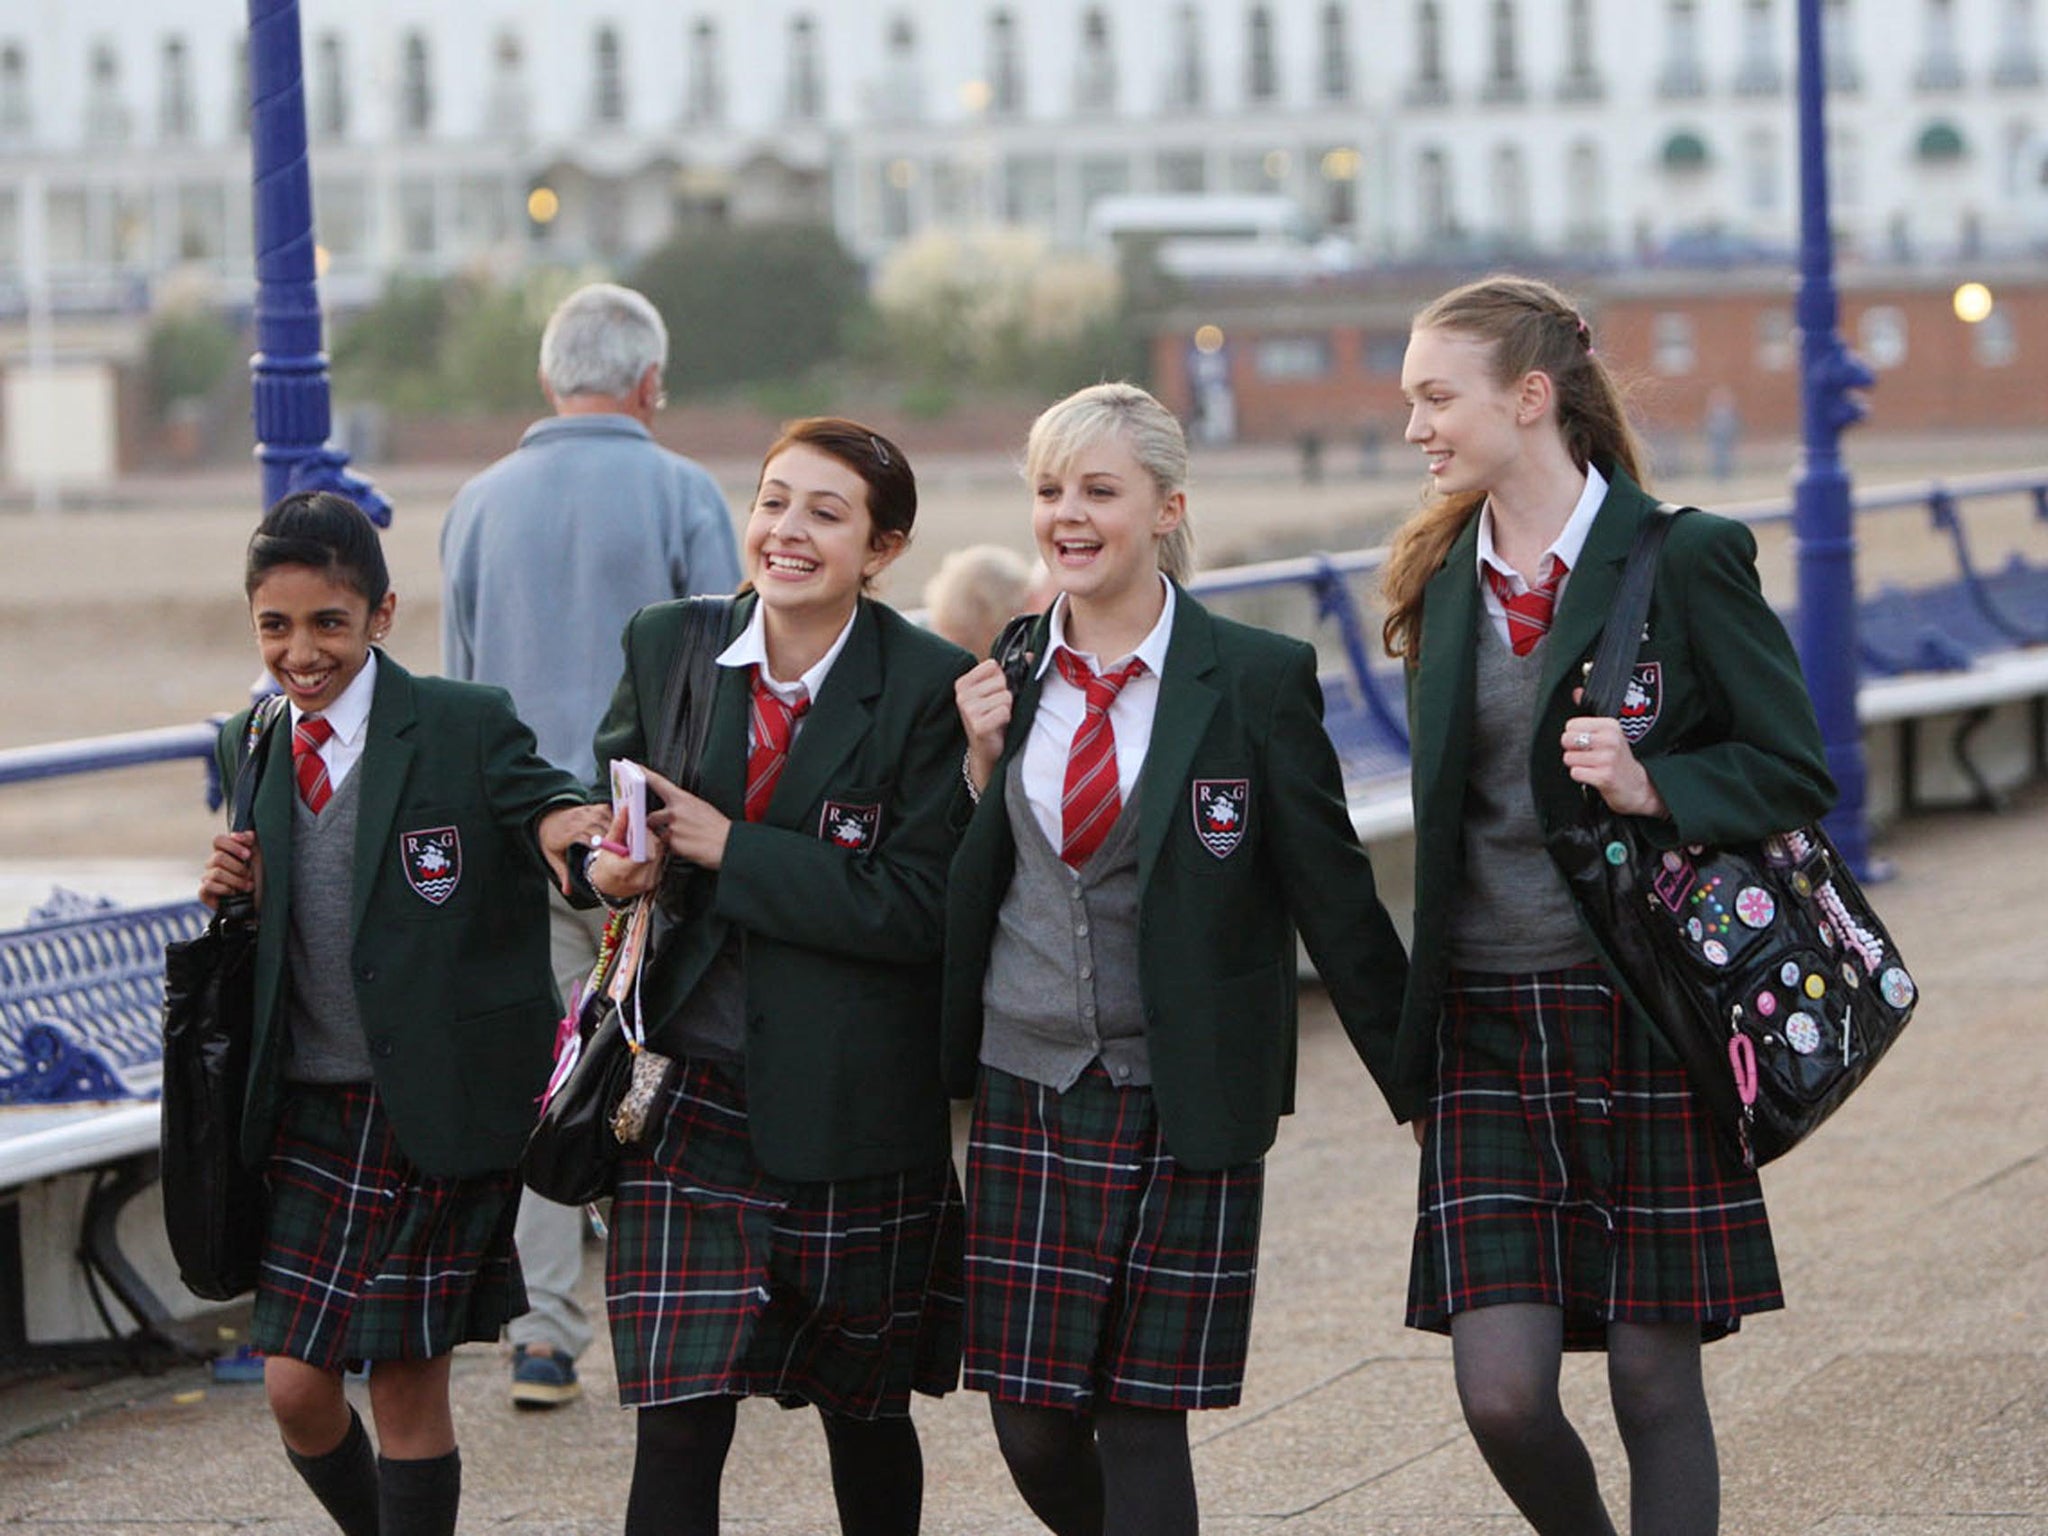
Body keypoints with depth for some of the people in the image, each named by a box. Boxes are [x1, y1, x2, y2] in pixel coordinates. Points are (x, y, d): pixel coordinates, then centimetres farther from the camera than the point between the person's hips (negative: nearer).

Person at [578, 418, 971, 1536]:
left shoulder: (927, 687, -10)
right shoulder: (666, 646, 2)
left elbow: (922, 907, -16)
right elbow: (614, 807, 16)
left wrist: (728, 849, -17)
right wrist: (615, 866, -8)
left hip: (850, 1106, -2)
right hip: (693, 1100, 2)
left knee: (863, 1413, 15)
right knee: (677, 1428, -7)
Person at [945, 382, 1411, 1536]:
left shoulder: (1256, 680, -4)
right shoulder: (1003, 682, 6)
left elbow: (1334, 891, 0)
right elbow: (956, 897, 12)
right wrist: (980, 770, -5)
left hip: (1185, 1109, -3)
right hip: (1027, 1090, 3)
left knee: (1144, 1419, -2)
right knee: (1031, 1421, 3)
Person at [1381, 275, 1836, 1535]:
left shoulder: (1687, 560, -6)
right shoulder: (1446, 578, 10)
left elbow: (1798, 774, -4)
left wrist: (1655, 788, -23)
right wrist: (1415, 1051, 17)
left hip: (1650, 1017, -4)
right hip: (1487, 1027, 4)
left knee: (1656, 1384, 2)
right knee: (1502, 1394, -6)